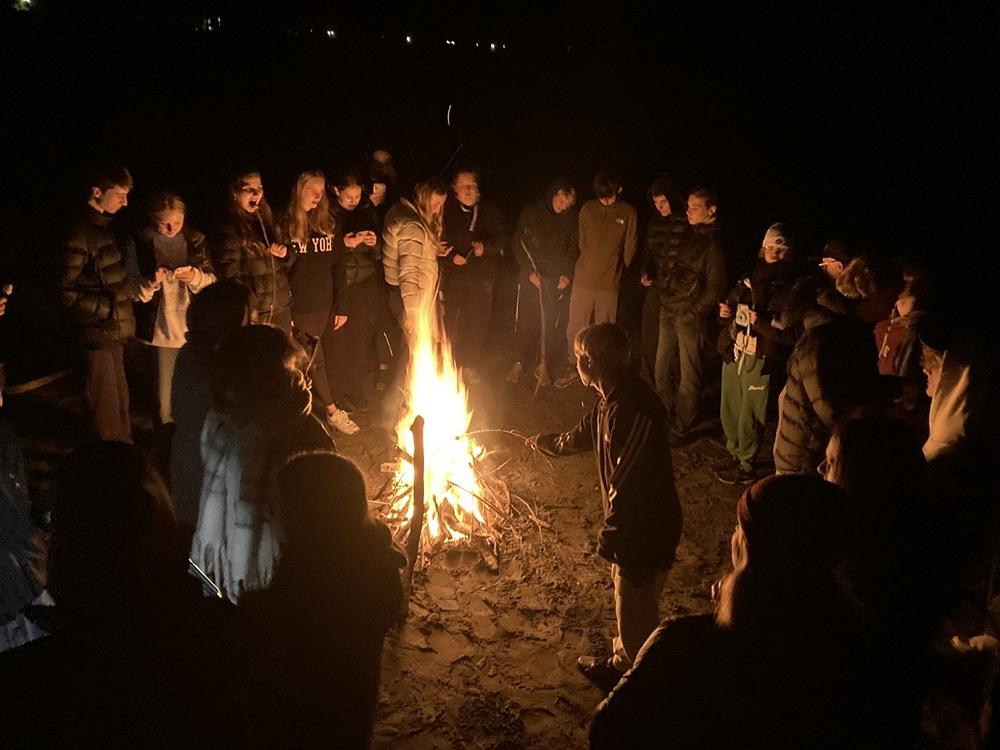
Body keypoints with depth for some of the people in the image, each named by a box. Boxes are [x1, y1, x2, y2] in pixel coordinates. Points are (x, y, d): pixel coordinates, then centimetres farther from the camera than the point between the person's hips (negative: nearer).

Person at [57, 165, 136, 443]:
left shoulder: (104, 227, 11)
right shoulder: (80, 233, -17)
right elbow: (66, 292, -19)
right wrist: (109, 309, -18)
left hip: (114, 329, 9)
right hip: (98, 332, -9)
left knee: (118, 395, 20)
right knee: (106, 400, 2)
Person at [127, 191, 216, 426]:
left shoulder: (195, 240, 3)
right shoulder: (140, 244, -2)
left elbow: (213, 280, 7)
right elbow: (133, 290, 0)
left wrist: (196, 277, -14)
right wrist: (152, 283, -20)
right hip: (164, 325, -1)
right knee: (166, 383, 5)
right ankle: (167, 425, 21)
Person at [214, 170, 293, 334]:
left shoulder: (266, 219, 11)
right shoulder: (230, 230, -10)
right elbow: (230, 275, -15)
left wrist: (285, 254, -2)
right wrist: (250, 311, -19)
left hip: (282, 310, 7)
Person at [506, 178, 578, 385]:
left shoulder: (571, 219, 2)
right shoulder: (530, 213, -2)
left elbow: (573, 250, 9)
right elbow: (517, 244, 0)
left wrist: (567, 274, -4)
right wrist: (528, 271, -9)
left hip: (556, 279, 1)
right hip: (530, 277, -1)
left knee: (550, 323, 1)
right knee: (526, 321, 2)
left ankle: (543, 364, 14)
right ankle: (520, 362, 15)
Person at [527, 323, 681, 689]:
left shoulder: (633, 409, -30)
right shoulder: (611, 399, 3)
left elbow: (626, 483, -31)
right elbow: (582, 436, 24)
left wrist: (610, 535, -22)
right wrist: (545, 442, 42)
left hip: (646, 529, -9)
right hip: (632, 523, 10)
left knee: (636, 611, 9)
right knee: (629, 604, 27)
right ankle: (623, 662, 47)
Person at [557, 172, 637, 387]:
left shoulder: (628, 212, -4)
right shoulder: (587, 209, 0)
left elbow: (630, 248, 3)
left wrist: (616, 270, 7)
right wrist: (588, 264, 13)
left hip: (609, 283, -2)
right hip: (582, 280, 2)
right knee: (574, 328, 7)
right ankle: (574, 368, 25)